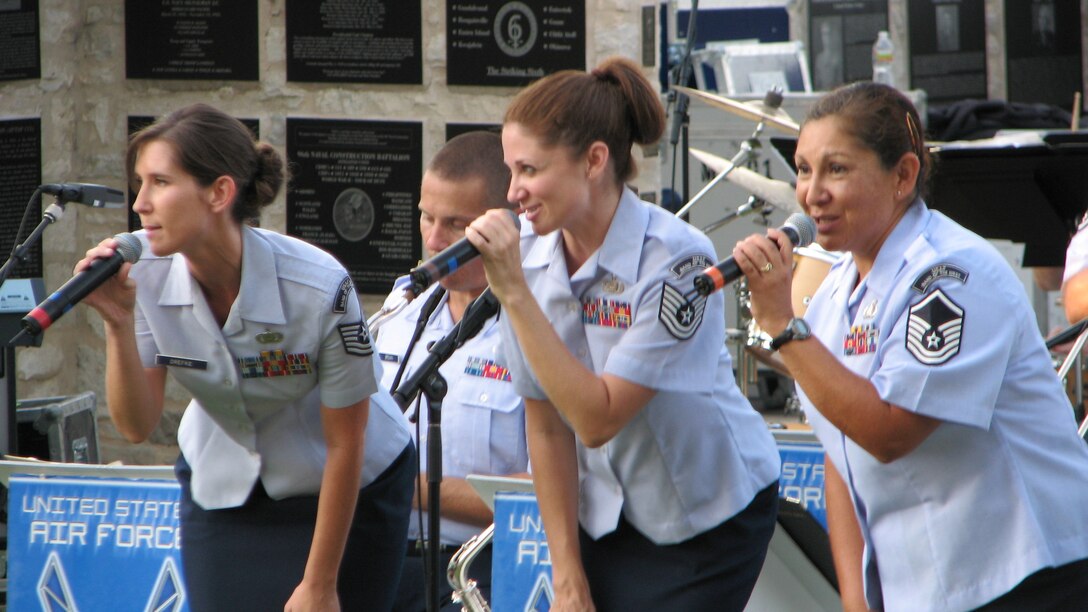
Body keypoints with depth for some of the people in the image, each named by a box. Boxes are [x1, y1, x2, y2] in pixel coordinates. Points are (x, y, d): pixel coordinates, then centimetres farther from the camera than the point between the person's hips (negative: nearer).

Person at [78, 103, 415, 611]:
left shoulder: (319, 288, -28)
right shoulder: (144, 273, -17)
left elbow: (345, 443, -18)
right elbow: (136, 425, -14)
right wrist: (118, 324, -30)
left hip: (342, 493, -3)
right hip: (220, 488, 3)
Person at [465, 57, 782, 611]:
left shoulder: (674, 258, -23)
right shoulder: (527, 253, -8)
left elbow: (596, 419, -27)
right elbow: (547, 426, -1)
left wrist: (514, 293, -29)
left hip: (707, 522, -5)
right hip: (605, 517, 5)